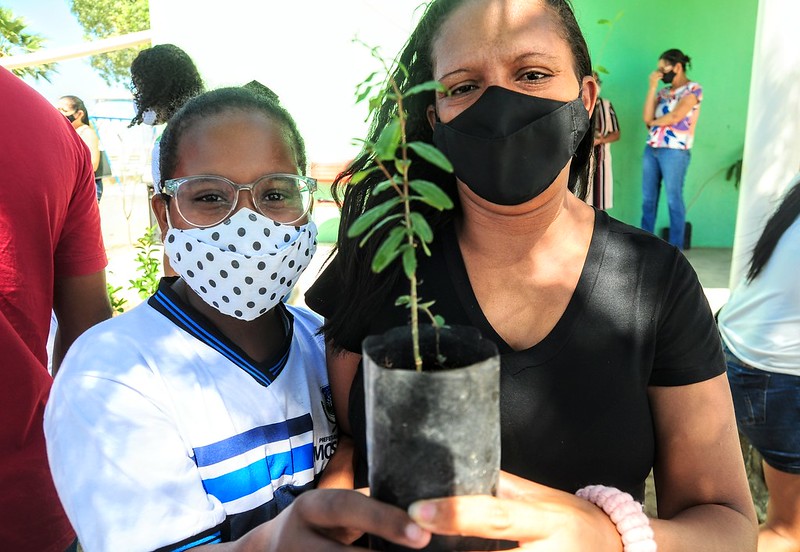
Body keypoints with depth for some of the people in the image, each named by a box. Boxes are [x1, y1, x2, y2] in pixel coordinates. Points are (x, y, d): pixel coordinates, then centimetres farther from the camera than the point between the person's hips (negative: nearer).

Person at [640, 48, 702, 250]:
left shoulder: (693, 89, -2)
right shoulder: (663, 91, 16)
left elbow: (675, 117, -15)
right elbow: (647, 117, 2)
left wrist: (653, 122, 2)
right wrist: (652, 87, 2)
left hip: (674, 151, -6)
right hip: (651, 149, 6)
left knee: (674, 200, -3)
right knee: (648, 199, 6)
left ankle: (675, 251, 3)